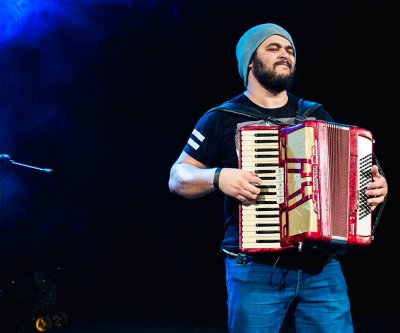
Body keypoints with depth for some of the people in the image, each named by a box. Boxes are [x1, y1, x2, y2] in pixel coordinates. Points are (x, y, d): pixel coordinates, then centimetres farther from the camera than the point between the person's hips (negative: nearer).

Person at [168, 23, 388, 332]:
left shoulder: (317, 116, 14)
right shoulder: (222, 119, 2)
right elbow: (177, 178, 2)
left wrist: (376, 183, 0)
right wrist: (218, 177, -16)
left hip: (322, 267, 3)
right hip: (255, 270, -3)